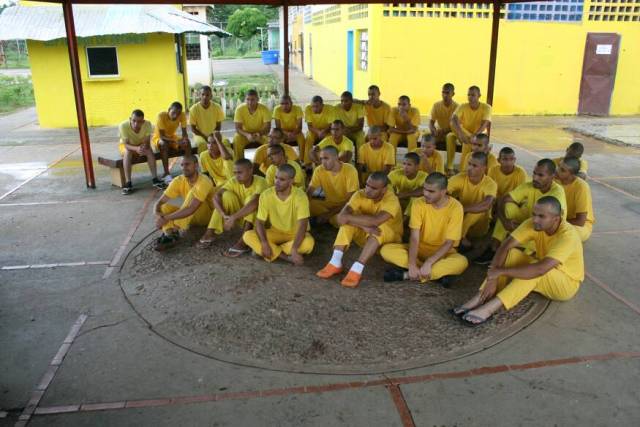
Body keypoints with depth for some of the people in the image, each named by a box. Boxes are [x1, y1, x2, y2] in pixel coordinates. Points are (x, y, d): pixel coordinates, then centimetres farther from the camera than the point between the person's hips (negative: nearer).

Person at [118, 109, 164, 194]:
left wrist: (144, 148, -47)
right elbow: (126, 145, -30)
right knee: (127, 152, -33)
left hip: (141, 145, 2)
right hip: (126, 146, -2)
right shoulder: (123, 126, -33)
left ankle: (154, 179, -19)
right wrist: (136, 149, -51)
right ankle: (128, 183, -31)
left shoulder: (147, 124, -28)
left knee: (149, 151, -27)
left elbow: (147, 142, -23)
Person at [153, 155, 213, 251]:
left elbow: (191, 209, -37)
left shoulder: (204, 182, -27)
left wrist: (166, 218, -40)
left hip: (207, 215, -6)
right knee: (164, 207, -16)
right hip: (188, 216, 6)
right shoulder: (178, 181, -9)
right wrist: (158, 216, -35)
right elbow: (160, 202, -13)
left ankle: (175, 232, -37)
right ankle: (170, 234, -40)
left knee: (193, 192, -31)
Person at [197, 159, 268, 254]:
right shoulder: (234, 181, -11)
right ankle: (210, 232, -15)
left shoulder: (260, 182, -25)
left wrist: (233, 217, -46)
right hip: (241, 217, 5)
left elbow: (254, 203, -43)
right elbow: (216, 196, -22)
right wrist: (225, 216, -38)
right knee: (227, 195, -16)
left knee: (251, 199, -32)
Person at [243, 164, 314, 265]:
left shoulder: (300, 196, -22)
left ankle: (274, 252, -17)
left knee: (308, 243, -36)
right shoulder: (266, 195, -14)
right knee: (248, 236, -21)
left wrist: (294, 250, -41)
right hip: (275, 232, 3)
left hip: (295, 234, -3)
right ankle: (287, 257, -27)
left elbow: (302, 225, -29)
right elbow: (259, 222, -11)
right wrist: (264, 244, -28)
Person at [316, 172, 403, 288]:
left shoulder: (391, 200, -28)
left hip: (390, 239, -4)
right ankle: (335, 263, -29)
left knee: (379, 228, -37)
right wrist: (364, 226, -43)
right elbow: (341, 216, -31)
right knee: (348, 222, -23)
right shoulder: (360, 194, -17)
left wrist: (349, 217, -37)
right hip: (366, 236, 4)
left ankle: (356, 270, -42)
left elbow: (375, 221, -46)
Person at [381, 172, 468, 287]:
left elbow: (449, 243, -20)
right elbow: (414, 237, -19)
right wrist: (412, 265, -33)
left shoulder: (455, 208, -18)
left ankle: (406, 274, -28)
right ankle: (439, 273, -25)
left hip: (443, 252, -2)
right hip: (420, 249, 2)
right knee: (386, 250, -22)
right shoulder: (418, 203, -12)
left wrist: (428, 262, -32)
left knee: (462, 262, -36)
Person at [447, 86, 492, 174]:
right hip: (464, 135, 2)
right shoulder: (463, 107, -8)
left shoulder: (486, 107, -11)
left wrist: (474, 135, -41)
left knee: (469, 141, -37)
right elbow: (453, 120, -25)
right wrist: (460, 133, -43)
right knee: (450, 136, -29)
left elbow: (484, 125, -23)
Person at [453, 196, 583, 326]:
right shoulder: (534, 223, -16)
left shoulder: (568, 235, -33)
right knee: (510, 253, -19)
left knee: (534, 271, -36)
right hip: (543, 275, 6)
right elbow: (505, 245, -22)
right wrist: (492, 279, -32)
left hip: (566, 283, -6)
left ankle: (488, 309, -41)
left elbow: (540, 269, -44)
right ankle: (478, 300, -29)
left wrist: (501, 271, -38)